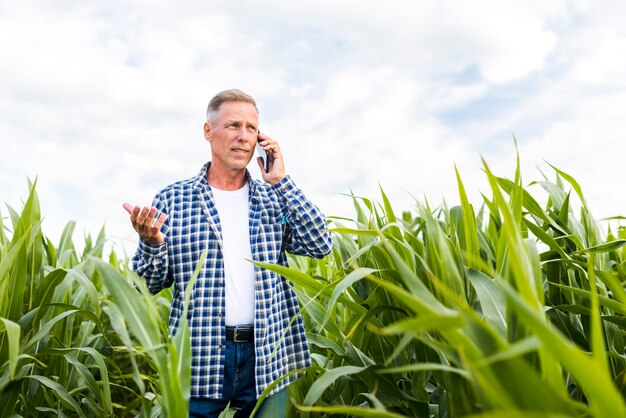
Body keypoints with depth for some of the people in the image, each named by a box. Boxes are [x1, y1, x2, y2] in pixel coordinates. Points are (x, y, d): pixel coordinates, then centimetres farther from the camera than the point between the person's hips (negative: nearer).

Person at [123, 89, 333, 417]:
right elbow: (150, 285, 2)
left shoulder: (275, 198, 7)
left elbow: (321, 246, -7)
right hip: (198, 357, -1)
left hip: (268, 356, 2)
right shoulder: (171, 200, 2)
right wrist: (151, 242, -19)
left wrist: (281, 181, -8)